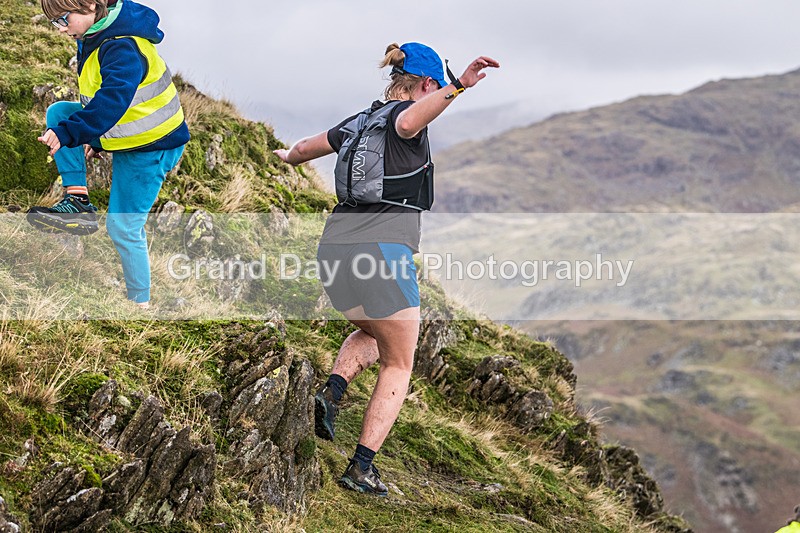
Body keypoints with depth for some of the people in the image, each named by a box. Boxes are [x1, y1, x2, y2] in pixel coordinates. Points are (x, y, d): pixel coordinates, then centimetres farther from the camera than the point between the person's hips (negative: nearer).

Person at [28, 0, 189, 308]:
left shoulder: (122, 47, -29)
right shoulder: (94, 38, 3)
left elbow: (112, 99, -42)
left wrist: (68, 133, -48)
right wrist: (95, 139, 24)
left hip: (149, 147, -10)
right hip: (125, 134, 10)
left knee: (122, 228, -5)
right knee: (57, 112, 3)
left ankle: (140, 302, 11)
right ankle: (78, 200, -3)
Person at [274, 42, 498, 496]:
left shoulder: (360, 122, 19)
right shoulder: (406, 114, -2)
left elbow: (308, 147, 34)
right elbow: (410, 122, -28)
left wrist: (290, 157, 56)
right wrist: (459, 86, -39)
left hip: (335, 248, 7)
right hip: (384, 250, -7)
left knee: (372, 334, 32)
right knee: (398, 365, 8)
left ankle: (333, 390, 3)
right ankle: (362, 467, -2)